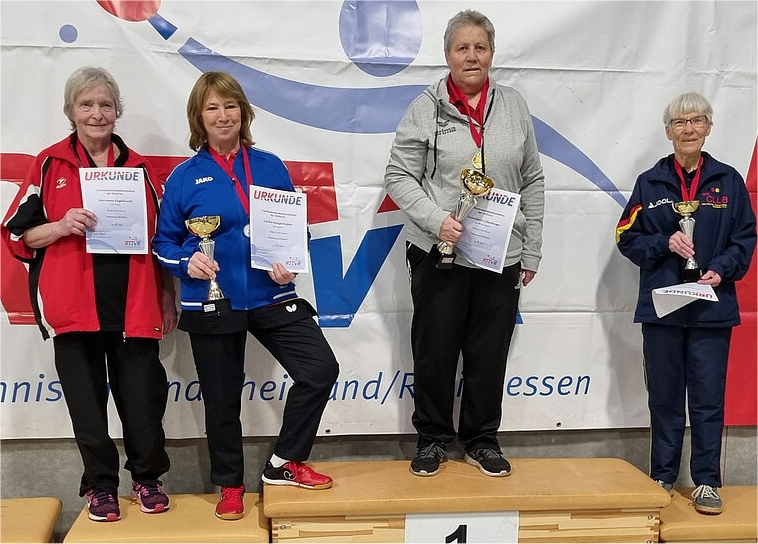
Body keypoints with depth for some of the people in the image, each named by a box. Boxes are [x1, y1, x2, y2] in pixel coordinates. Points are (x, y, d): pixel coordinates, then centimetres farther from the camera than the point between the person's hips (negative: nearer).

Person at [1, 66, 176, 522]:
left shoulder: (139, 167, 9)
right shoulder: (50, 165, 3)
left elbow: (162, 237, 14)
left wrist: (167, 295, 12)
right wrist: (62, 226, -15)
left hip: (133, 305, 1)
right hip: (74, 305, -1)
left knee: (142, 396, 4)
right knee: (87, 397, 6)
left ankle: (148, 478, 23)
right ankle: (100, 485, 21)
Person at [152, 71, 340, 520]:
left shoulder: (270, 167, 4)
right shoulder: (185, 177, -1)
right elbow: (165, 243, 3)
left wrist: (289, 262, -8)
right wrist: (188, 261, -17)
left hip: (271, 297, 2)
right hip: (212, 304, -2)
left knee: (321, 369, -9)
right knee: (223, 399, 8)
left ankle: (284, 464, 11)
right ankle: (230, 484, 31)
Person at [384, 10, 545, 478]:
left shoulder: (513, 106, 7)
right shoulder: (426, 108, -1)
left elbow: (532, 181, 10)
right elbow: (399, 176, -2)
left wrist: (531, 250, 7)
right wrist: (436, 219, -17)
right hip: (439, 252, -2)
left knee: (490, 352, 9)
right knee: (435, 350, 7)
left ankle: (482, 440, 26)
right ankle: (433, 438, 24)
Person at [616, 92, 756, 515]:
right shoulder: (650, 183, 6)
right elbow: (628, 238, 5)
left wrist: (722, 271, -11)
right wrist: (666, 243, -11)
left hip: (712, 307, -1)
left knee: (708, 397, 1)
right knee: (664, 396, 8)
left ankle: (707, 481, 12)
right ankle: (663, 476, 20)